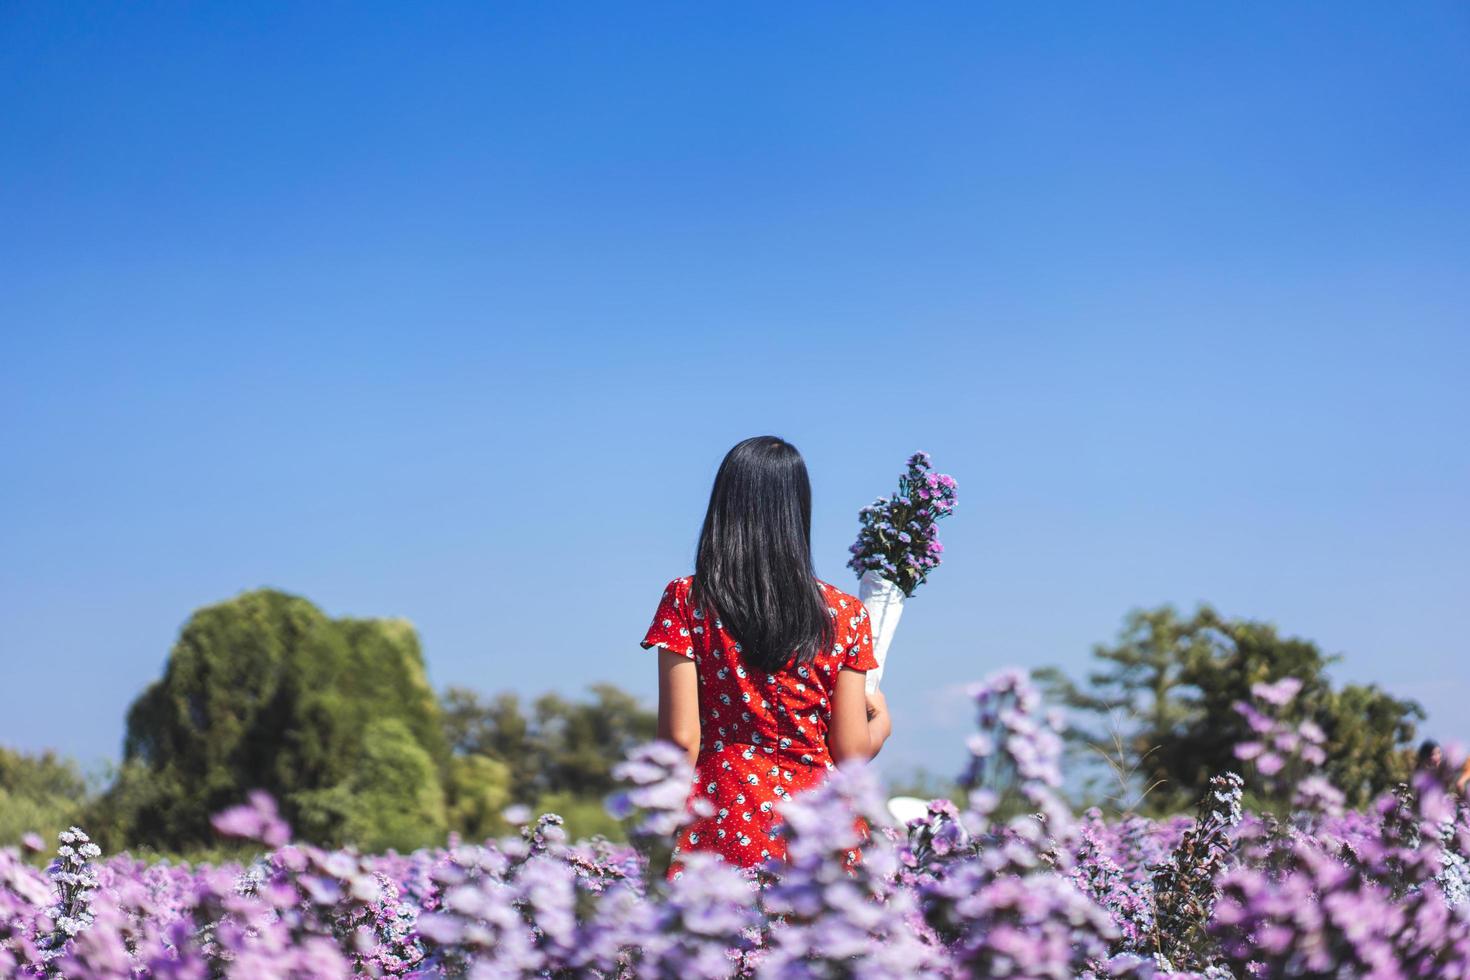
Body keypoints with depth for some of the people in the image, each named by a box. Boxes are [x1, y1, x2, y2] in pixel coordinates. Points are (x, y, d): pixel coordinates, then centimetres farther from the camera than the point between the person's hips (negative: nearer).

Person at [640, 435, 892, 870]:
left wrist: (670, 834, 6)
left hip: (725, 832, -2)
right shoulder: (844, 614, 4)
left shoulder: (686, 602, 0)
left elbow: (681, 739, -5)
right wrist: (880, 722, 27)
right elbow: (851, 752, 5)